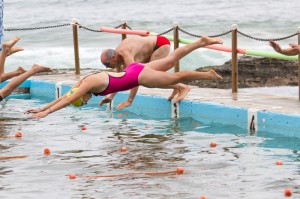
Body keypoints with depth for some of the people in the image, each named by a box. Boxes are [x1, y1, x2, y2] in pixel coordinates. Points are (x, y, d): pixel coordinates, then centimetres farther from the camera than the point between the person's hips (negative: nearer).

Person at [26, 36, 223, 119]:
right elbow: (64, 97, 5)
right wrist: (42, 107, 0)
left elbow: (68, 100, -28)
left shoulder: (89, 84, -23)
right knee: (171, 59, 17)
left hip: (139, 76, -8)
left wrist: (46, 112, -27)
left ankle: (209, 74, 14)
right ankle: (203, 41, 25)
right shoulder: (82, 83, -1)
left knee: (175, 77, 4)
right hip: (134, 70, 8)